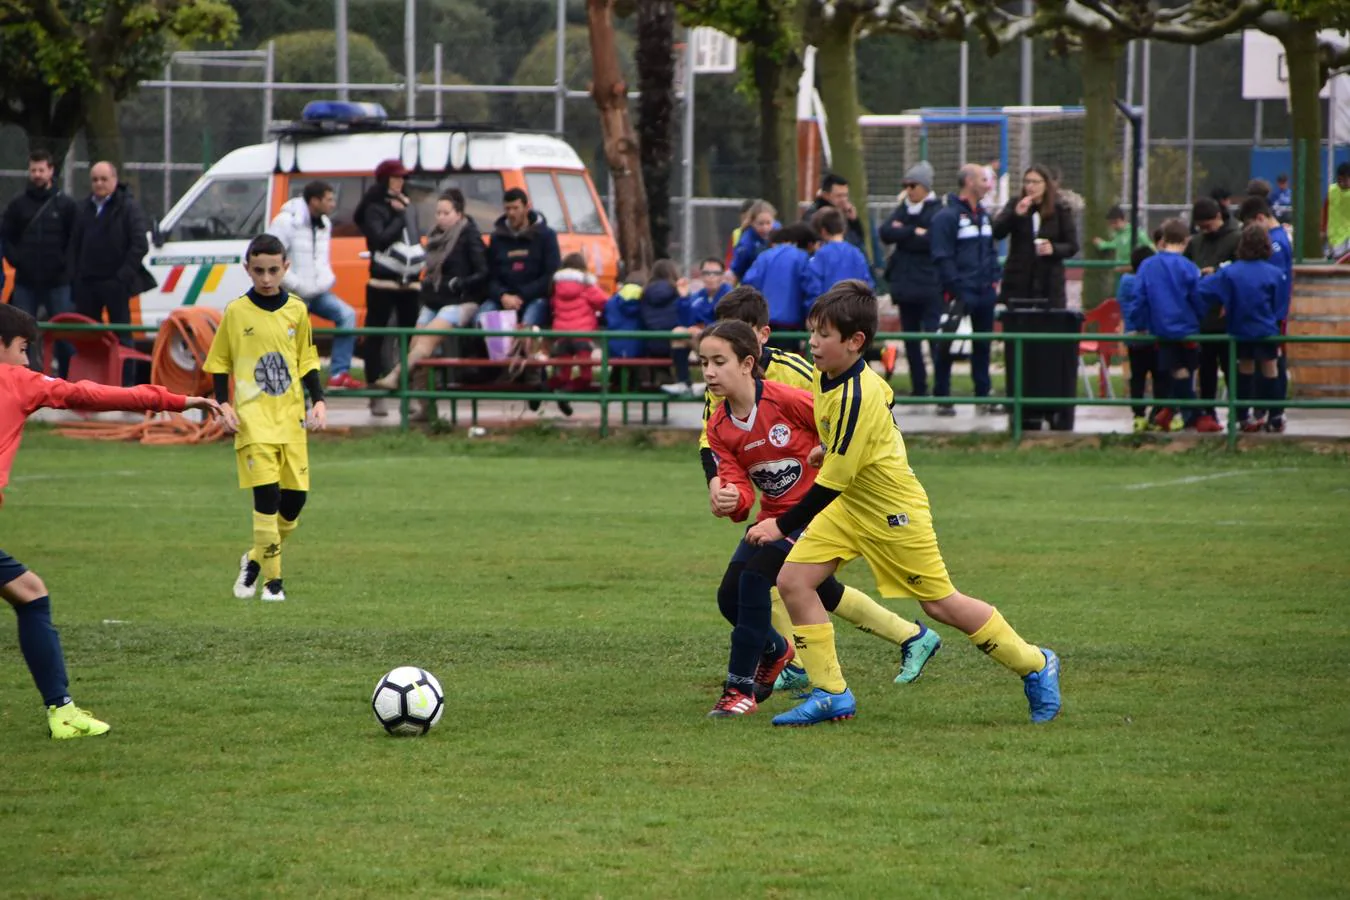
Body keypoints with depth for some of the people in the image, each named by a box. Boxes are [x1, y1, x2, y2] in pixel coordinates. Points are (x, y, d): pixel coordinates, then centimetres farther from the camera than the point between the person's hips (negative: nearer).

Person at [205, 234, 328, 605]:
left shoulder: (297, 310, 7)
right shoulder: (236, 312, 0)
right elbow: (220, 362, 6)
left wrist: (318, 401, 5)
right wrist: (224, 404, -6)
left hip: (290, 419, 4)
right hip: (253, 420, -4)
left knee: (295, 497, 2)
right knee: (266, 495, -14)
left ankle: (255, 559, 25)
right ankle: (272, 580, -7)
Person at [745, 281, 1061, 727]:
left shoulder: (856, 398, -30)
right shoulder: (826, 374, -3)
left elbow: (833, 481, -27)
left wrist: (782, 527, -21)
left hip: (893, 512, -9)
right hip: (850, 505, 9)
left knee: (940, 603, 3)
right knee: (793, 579, -6)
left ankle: (1036, 665, 22)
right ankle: (830, 694, 1)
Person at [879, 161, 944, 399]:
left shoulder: (937, 211, -5)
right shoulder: (904, 208, 14)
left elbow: (931, 241, -18)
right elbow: (886, 233, -1)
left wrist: (901, 233, -8)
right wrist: (913, 232, -12)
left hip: (929, 284, -7)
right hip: (905, 283, 7)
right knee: (910, 337, 10)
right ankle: (918, 386, 18)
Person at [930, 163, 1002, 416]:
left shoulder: (983, 215, 15)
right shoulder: (947, 217, -11)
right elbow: (943, 258, -15)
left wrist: (994, 278, 9)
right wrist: (955, 289, -19)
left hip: (985, 292, 8)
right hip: (961, 294, -8)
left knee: (983, 345, 11)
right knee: (946, 347, -2)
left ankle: (983, 397, 16)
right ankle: (942, 398, 3)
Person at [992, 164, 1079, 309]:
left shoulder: (1060, 210, 4)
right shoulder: (1015, 205, 6)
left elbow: (1072, 247, 6)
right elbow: (997, 233, -6)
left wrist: (1053, 249, -14)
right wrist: (1016, 214, -19)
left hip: (1050, 284, -1)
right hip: (1017, 281, 1)